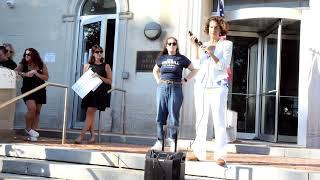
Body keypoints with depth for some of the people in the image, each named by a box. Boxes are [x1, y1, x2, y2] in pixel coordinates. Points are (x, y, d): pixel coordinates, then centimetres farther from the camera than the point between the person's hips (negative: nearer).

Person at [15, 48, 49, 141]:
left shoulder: (42, 65, 1)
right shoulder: (22, 65, 0)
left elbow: (46, 78, -2)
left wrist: (36, 73, -15)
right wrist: (25, 74, -25)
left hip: (40, 90, 3)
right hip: (28, 90, -2)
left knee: (37, 111, 5)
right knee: (32, 108, -18)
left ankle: (33, 130, 15)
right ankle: (28, 128, 4)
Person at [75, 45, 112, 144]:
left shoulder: (106, 66, 3)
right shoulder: (87, 66, 11)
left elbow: (110, 81, 0)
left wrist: (99, 77, -13)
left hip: (100, 93, -4)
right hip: (89, 92, 4)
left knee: (90, 112, -11)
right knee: (91, 114, 5)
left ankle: (82, 135, -9)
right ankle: (92, 136, 13)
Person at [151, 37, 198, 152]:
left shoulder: (181, 59, 5)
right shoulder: (161, 58, 13)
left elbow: (194, 70, 10)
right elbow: (155, 70, 30)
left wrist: (185, 80, 0)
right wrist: (158, 80, 13)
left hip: (175, 89, -3)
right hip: (162, 88, 3)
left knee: (173, 116, -2)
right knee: (160, 116, 3)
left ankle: (172, 142, 5)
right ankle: (160, 141, 10)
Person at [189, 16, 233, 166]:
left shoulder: (226, 44, 8)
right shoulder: (203, 45, 17)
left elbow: (223, 66, -5)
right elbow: (198, 63, 2)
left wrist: (211, 53, -15)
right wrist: (195, 46, -6)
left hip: (218, 86, -3)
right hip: (201, 85, 3)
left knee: (219, 121, -11)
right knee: (201, 120, 2)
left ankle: (220, 155, -8)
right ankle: (199, 152, 9)